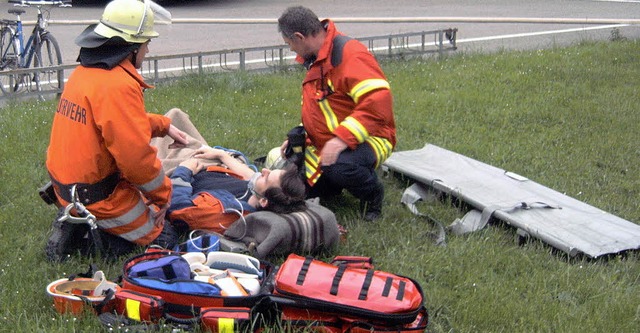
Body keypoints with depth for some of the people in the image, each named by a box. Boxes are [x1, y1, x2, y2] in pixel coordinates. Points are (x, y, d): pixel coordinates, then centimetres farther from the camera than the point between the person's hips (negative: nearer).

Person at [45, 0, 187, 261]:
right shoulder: (119, 85, -24)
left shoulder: (84, 72, 7)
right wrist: (163, 193, -10)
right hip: (99, 196, -9)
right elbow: (136, 155, -25)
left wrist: (164, 126, 24)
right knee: (163, 239, 7)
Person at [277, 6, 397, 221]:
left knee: (338, 166, -39)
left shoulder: (349, 54, -20)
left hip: (366, 139, -9)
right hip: (324, 145, 9)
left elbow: (378, 101, -31)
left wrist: (342, 139, -35)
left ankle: (372, 193, -6)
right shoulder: (314, 60, 12)